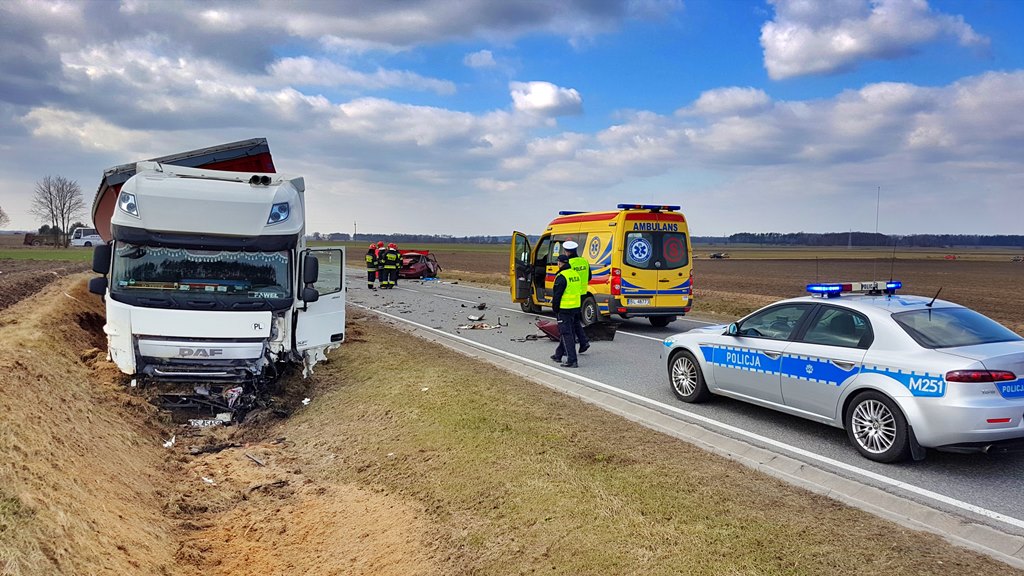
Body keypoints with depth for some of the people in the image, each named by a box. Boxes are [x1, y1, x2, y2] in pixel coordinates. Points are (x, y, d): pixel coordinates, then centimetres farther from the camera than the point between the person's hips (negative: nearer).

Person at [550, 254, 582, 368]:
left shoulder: (561, 277, -17)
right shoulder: (575, 274, 10)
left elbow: (557, 295, -16)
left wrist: (555, 308, -4)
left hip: (564, 309, -9)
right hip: (575, 307, 9)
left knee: (566, 334, -6)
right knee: (569, 332, 18)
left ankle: (572, 360, -11)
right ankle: (558, 355, 34)